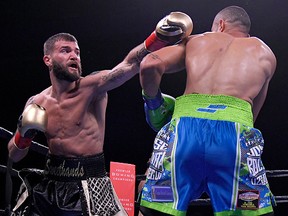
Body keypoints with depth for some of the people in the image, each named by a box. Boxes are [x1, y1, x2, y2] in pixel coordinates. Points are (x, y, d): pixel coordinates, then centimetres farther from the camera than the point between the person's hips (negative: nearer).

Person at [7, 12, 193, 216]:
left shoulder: (92, 87, -11)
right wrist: (24, 132, -11)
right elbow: (14, 156, 9)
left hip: (89, 182, -4)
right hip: (50, 182, 4)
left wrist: (159, 38, -46)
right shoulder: (36, 103, 1)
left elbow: (129, 65, -30)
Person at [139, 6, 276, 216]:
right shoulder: (265, 53, 28)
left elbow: (150, 65, 11)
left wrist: (153, 102, 25)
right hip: (234, 130, -1)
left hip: (184, 128, 1)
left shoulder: (195, 41, 27)